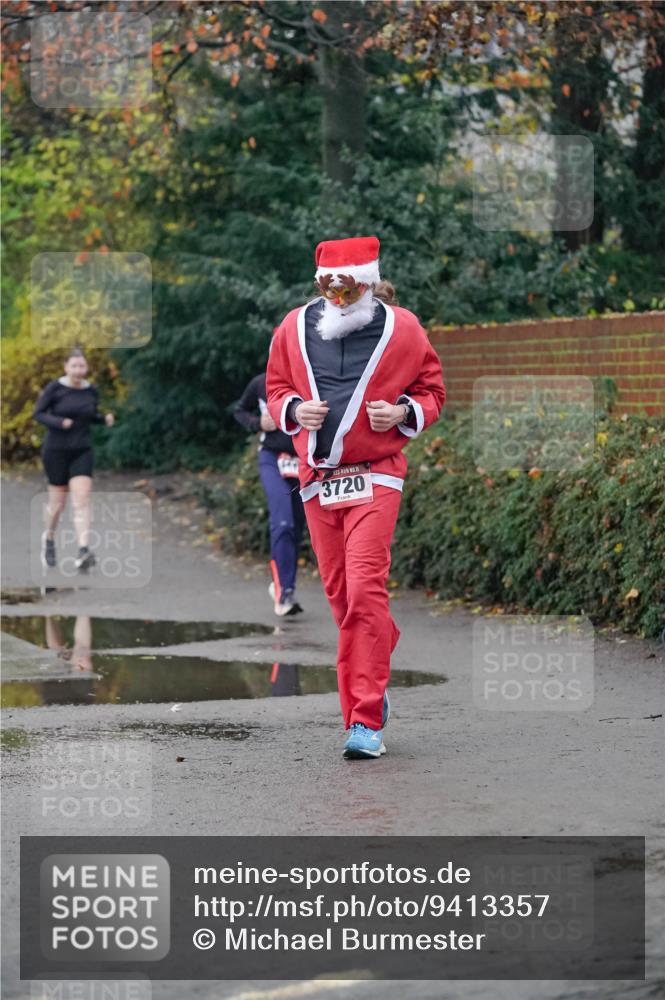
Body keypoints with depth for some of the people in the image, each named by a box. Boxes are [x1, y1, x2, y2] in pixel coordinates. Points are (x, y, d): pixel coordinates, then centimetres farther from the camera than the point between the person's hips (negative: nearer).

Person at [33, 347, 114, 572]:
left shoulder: (91, 391, 2)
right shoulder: (54, 388, -9)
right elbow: (38, 413, -6)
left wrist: (105, 419, -3)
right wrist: (58, 422, -23)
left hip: (82, 452, 2)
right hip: (56, 450, -2)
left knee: (82, 500, -14)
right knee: (57, 502, 7)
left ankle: (83, 552, -24)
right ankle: (49, 538, 38)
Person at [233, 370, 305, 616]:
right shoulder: (261, 383, 0)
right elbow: (240, 410, 17)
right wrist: (258, 423, -3)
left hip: (303, 462, 1)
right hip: (272, 458, -1)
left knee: (296, 529, 9)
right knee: (282, 523, -19)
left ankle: (280, 585, 27)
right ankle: (285, 591, -20)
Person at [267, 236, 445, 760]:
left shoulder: (401, 329, -1)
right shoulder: (295, 328, 7)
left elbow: (432, 389, 9)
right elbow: (276, 386, 18)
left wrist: (404, 413, -11)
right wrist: (294, 410, -4)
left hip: (375, 478, -4)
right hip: (317, 479, 4)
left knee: (365, 591, -15)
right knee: (340, 595, 8)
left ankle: (367, 720, -13)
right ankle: (373, 688, 27)